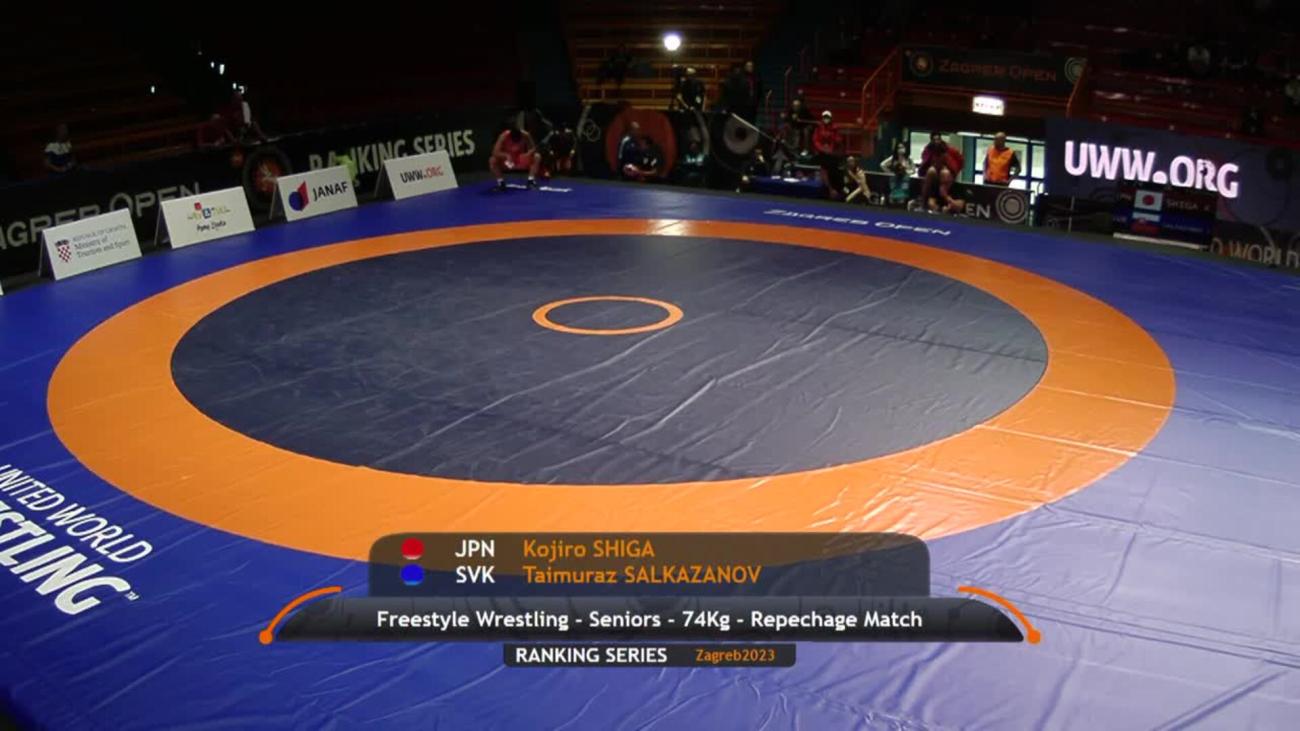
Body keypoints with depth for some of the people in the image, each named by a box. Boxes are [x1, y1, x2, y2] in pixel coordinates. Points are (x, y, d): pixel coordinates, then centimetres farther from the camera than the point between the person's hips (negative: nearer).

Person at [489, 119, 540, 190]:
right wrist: (506, 156, -43)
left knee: (537, 157, -23)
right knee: (492, 160, -28)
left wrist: (528, 154, -35)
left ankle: (531, 180, -16)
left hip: (522, 161, 1)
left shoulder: (525, 135, -20)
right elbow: (495, 152, -26)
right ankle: (501, 182, -16)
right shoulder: (504, 136, -23)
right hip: (508, 161, -1)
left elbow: (533, 148, -12)